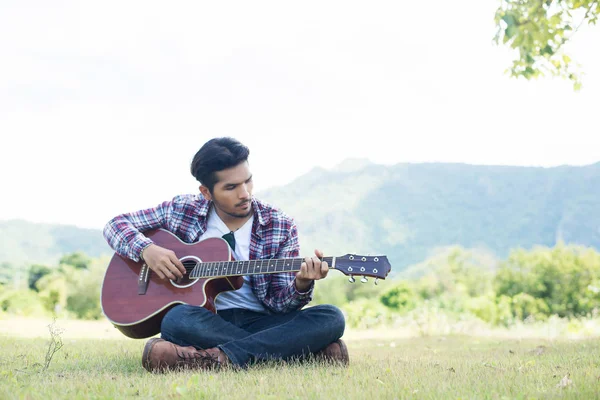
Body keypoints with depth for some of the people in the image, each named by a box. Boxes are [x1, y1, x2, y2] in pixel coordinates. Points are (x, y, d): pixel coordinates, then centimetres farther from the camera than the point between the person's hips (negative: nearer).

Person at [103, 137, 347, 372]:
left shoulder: (280, 227, 2)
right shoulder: (182, 210, 4)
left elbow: (279, 302, 0)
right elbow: (116, 225, 9)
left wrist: (301, 285, -24)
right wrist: (146, 249, -12)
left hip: (260, 322, 1)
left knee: (331, 318, -26)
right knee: (177, 319, -37)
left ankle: (216, 357, -37)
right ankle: (308, 352, -31)